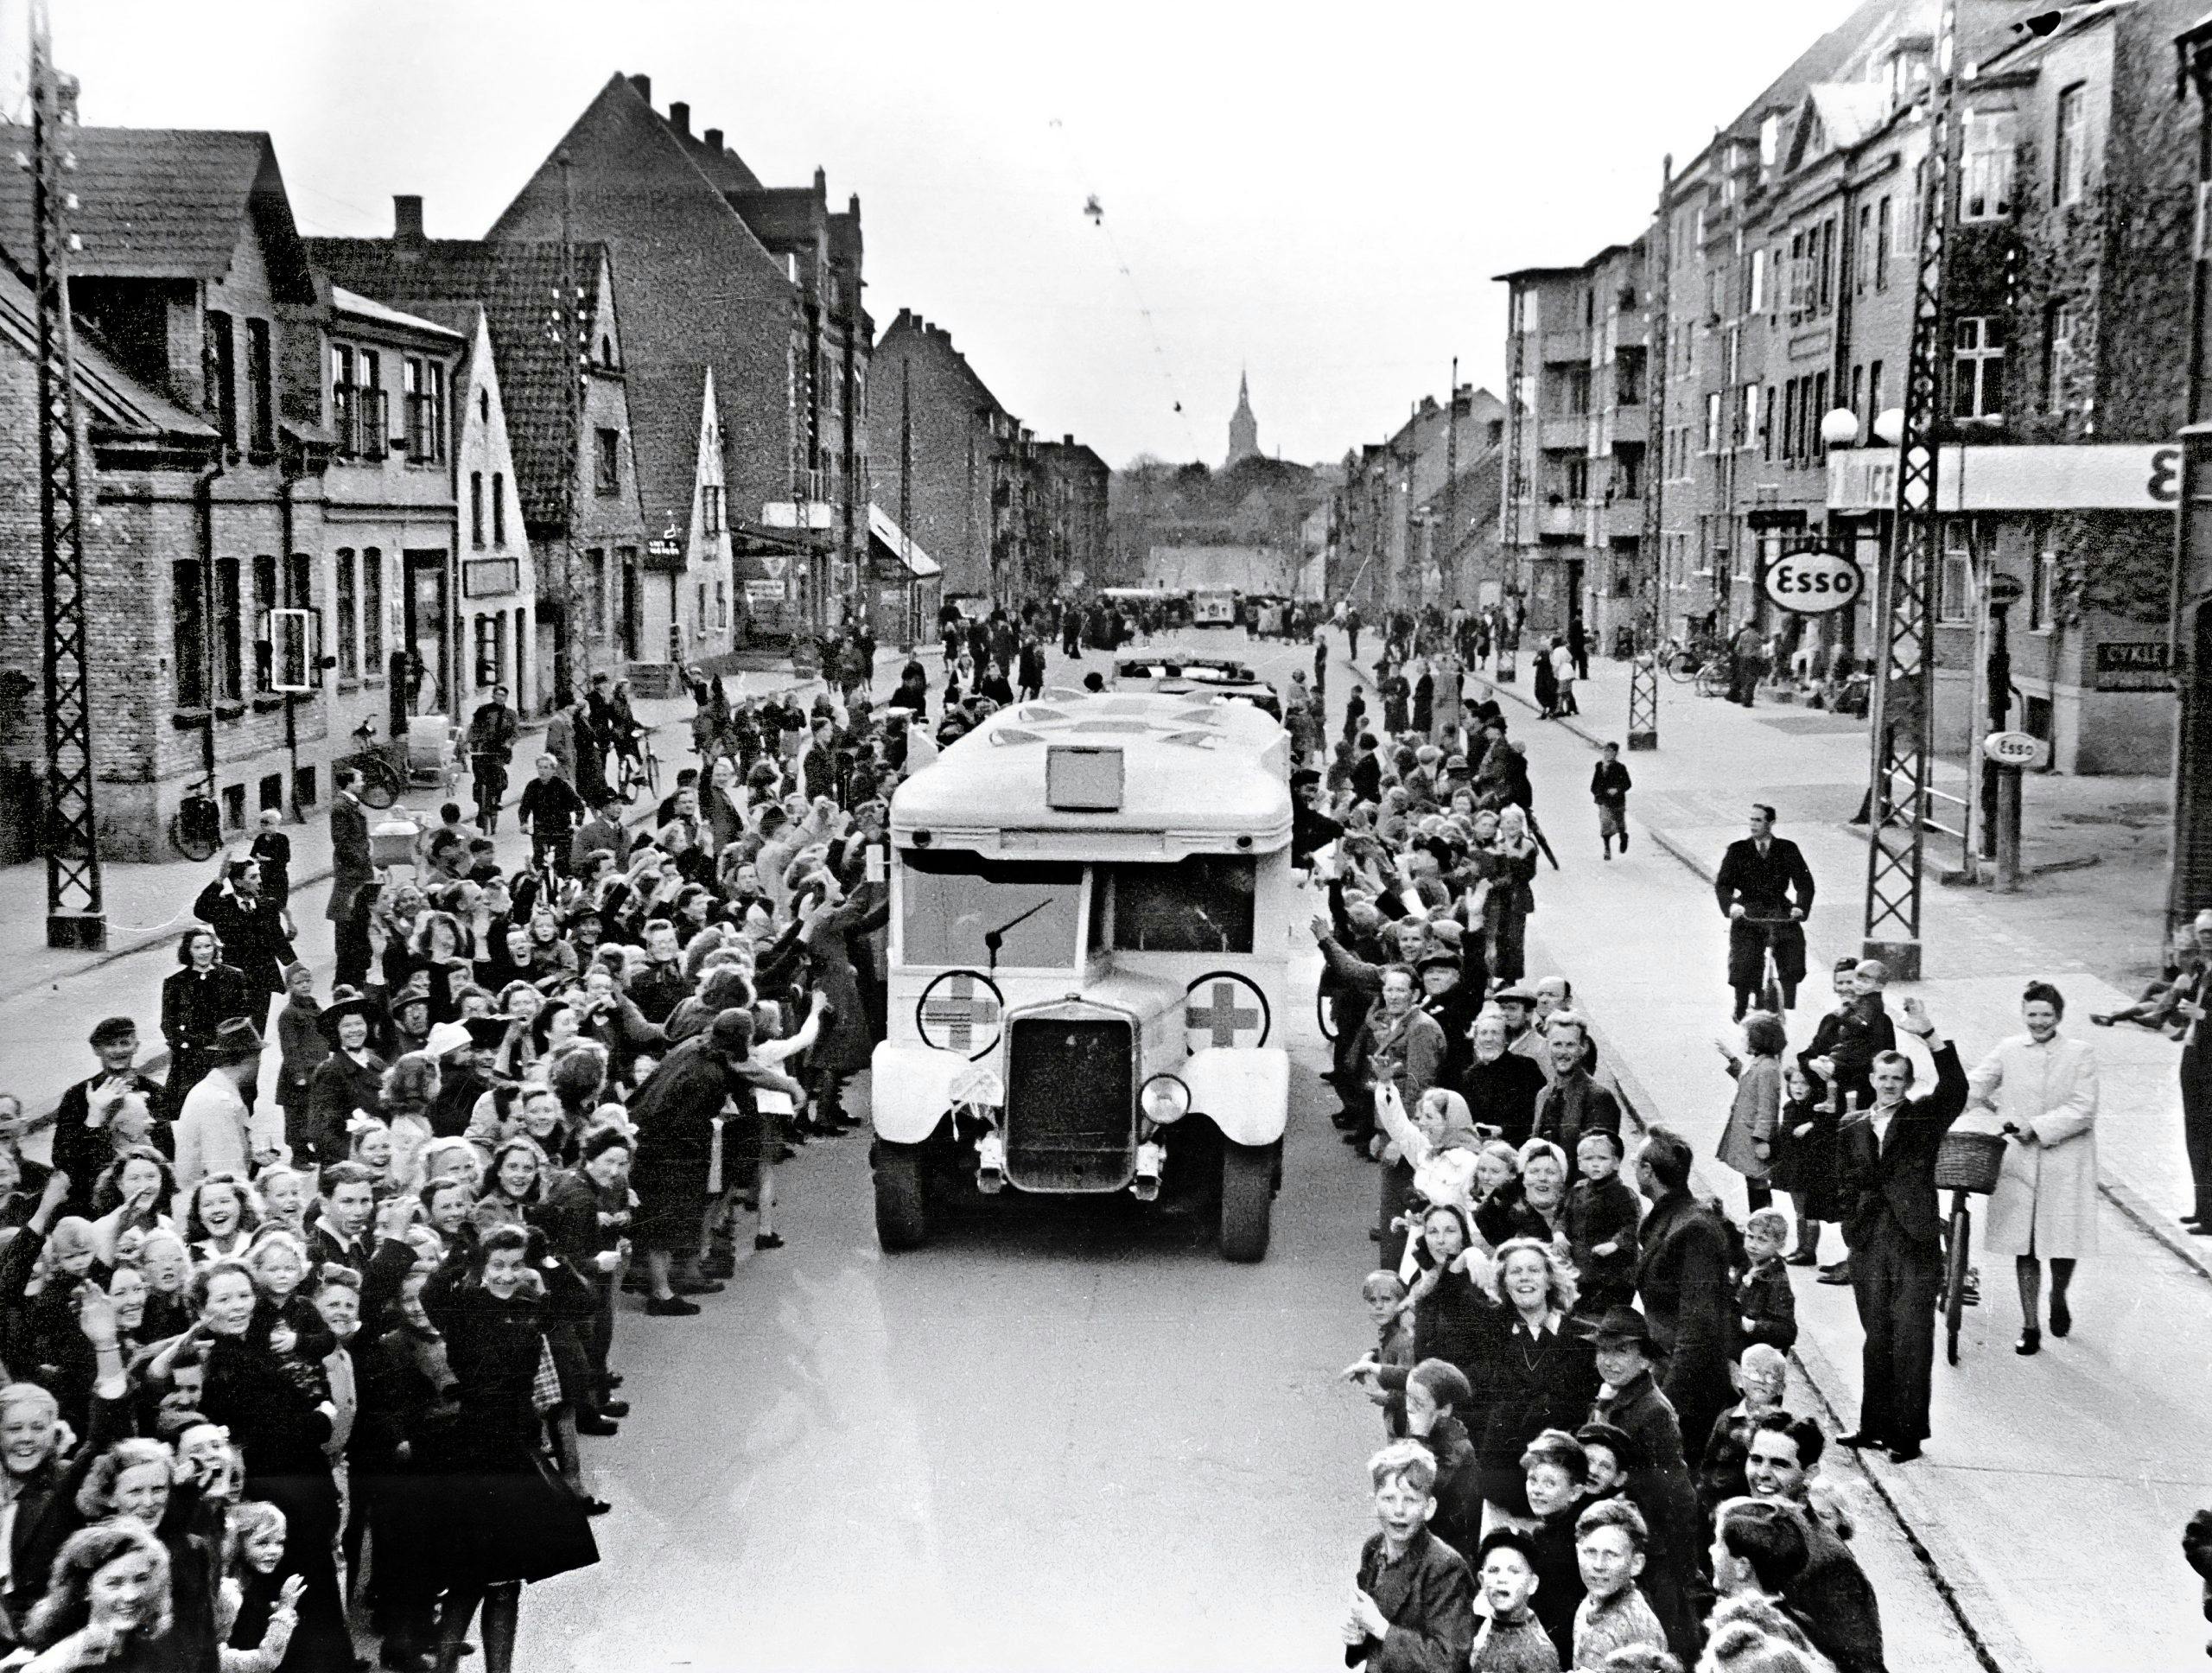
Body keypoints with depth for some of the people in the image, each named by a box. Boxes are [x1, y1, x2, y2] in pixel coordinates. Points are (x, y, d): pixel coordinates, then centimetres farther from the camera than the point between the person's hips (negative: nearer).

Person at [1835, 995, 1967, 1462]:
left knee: (1911, 1340, -3)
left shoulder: (1924, 1118, 2)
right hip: (1869, 1245, 4)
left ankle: (1909, 1432, 2)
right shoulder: (1853, 1132, 12)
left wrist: (1929, 1036, -25)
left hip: (1915, 1247, -3)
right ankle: (1875, 1425, 20)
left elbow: (1955, 1088, -15)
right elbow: (1848, 1183, 14)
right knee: (1876, 1339, 11)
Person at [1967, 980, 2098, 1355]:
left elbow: (2082, 1111, -8)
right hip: (2018, 1163, 1)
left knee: (2064, 1243, 4)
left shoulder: (2080, 1053, -1)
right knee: (2024, 1247, 4)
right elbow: (1973, 1086, -1)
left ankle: (2058, 1298, 35)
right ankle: (2030, 1326, 15)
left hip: (2065, 1166, -1)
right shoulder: (2009, 1050, 6)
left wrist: (2036, 1128, -17)